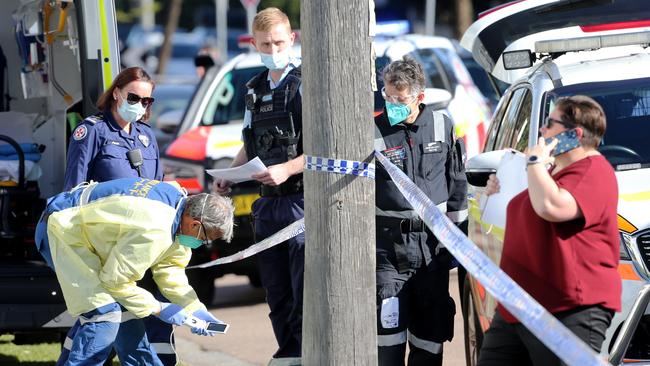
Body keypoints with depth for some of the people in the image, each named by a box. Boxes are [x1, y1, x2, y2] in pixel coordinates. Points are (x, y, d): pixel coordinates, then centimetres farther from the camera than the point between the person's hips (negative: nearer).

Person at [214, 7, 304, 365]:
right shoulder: (255, 90, 17)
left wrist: (287, 169, -23)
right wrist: (229, 175, 10)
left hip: (303, 201, -7)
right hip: (268, 204, 7)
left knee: (304, 292, -12)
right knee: (277, 295, 10)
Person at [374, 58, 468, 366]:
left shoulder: (442, 126, 5)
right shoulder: (373, 131, -5)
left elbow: (457, 183, 14)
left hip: (433, 244, 3)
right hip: (389, 245, -3)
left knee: (431, 328, 7)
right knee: (389, 326, -8)